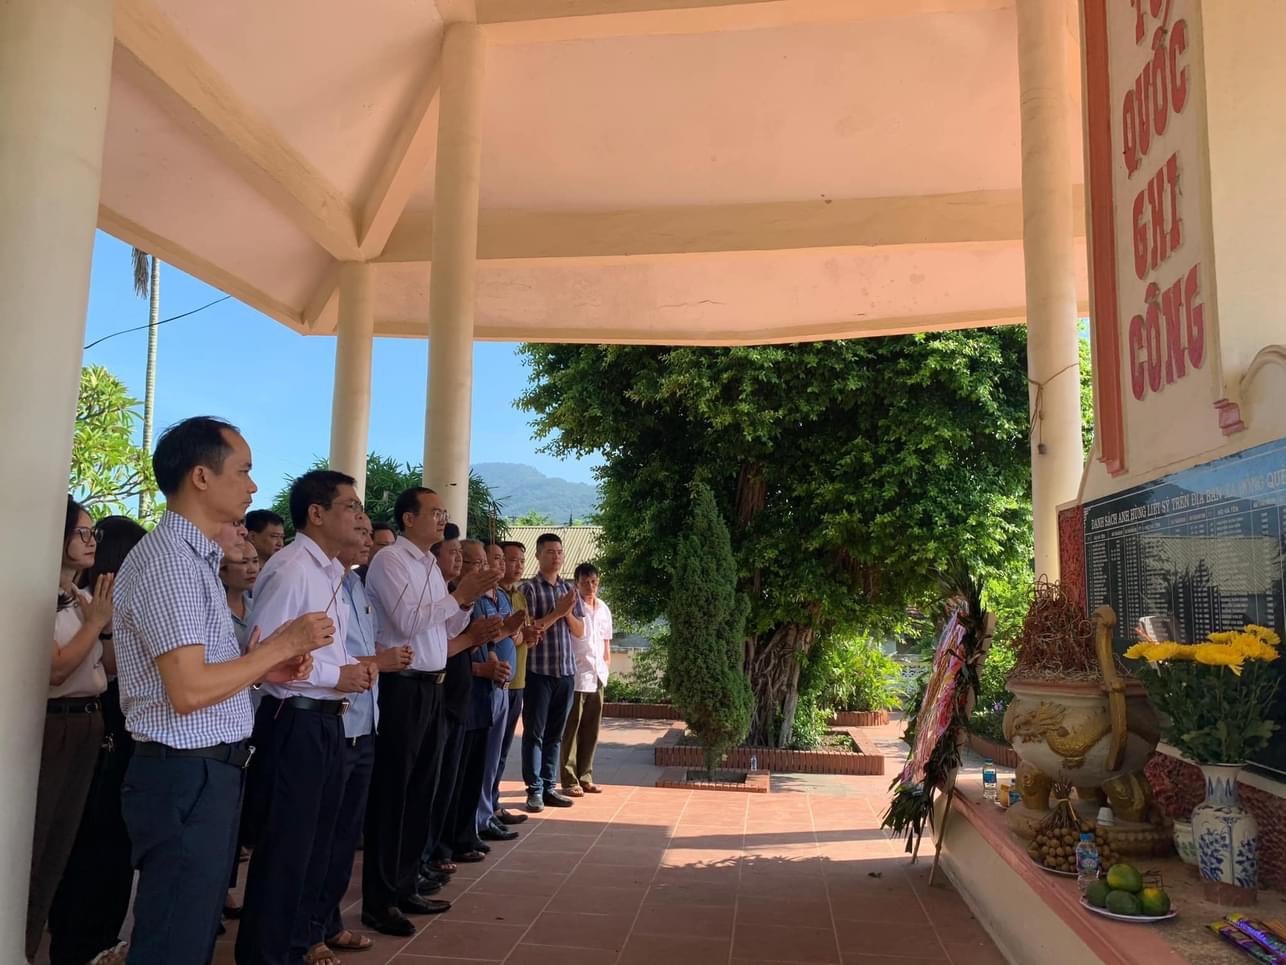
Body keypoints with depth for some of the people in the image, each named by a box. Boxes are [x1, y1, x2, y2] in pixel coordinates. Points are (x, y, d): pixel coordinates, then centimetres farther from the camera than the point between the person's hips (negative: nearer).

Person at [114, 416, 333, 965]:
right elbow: (189, 690, -25)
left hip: (208, 772, 10)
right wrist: (282, 643, -15)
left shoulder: (195, 557, 14)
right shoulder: (167, 557, -18)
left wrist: (263, 669, 6)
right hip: (185, 777, -10)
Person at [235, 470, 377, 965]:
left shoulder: (331, 571, 11)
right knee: (284, 843, 4)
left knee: (316, 837, 22)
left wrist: (355, 667, 2)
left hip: (327, 719, 10)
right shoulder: (290, 569, -18)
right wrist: (337, 677, -19)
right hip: (295, 720, -10)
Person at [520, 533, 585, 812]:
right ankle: (534, 790, 6)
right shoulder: (529, 588, -4)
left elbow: (579, 630, 12)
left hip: (566, 670, 5)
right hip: (538, 671, -5)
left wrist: (568, 613, -6)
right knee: (534, 732, 1)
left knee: (555, 734, 10)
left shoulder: (569, 589, 13)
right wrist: (556, 612, -15)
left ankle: (549, 787, 16)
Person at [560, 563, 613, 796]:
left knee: (591, 732, 11)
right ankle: (570, 780, 5)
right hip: (576, 678, -6)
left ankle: (585, 777, 19)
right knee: (571, 731, -1)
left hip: (597, 678, 7)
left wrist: (607, 662, 15)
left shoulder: (604, 609, 14)